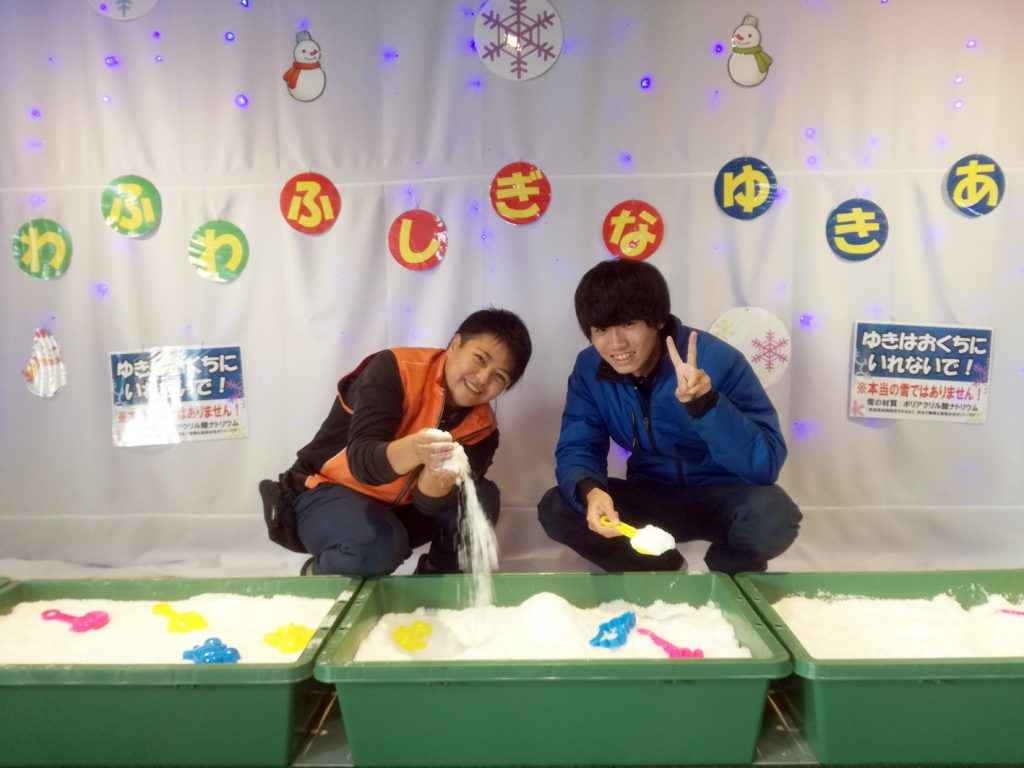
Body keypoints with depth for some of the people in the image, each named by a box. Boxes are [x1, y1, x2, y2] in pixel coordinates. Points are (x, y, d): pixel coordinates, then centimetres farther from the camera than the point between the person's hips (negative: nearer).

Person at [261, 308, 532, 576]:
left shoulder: (482, 427, -8)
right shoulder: (395, 369, -21)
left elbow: (429, 502, -19)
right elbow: (362, 461, -32)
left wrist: (438, 471, -42)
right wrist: (414, 450, -53)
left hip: (397, 510, 5)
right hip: (326, 492, -4)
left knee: (483, 498, -17)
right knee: (379, 546, -35)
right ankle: (317, 575, -3)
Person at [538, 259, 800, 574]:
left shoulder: (716, 360, -24)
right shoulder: (589, 370, -9)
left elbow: (765, 464, -27)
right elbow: (576, 450, -10)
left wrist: (703, 402, -43)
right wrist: (589, 491, -33)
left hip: (721, 497, -3)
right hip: (653, 498, 3)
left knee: (773, 515, -35)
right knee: (555, 510, -18)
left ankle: (722, 572, 1)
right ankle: (663, 571, 5)